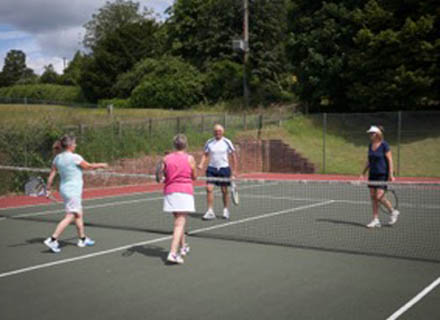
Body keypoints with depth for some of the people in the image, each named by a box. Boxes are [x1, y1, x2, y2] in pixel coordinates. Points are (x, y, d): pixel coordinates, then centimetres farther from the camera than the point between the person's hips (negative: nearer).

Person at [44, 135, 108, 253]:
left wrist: (48, 189, 13)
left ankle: (82, 239, 26)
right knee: (70, 217, -7)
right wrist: (101, 165, 12)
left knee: (78, 214, 17)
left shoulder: (57, 158, 4)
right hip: (73, 191, -9)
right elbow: (88, 166, -4)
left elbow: (51, 175, 6)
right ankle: (52, 239, -11)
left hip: (64, 189, 9)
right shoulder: (74, 157, -16)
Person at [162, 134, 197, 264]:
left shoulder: (166, 159, 3)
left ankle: (183, 247, 34)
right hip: (185, 192, -4)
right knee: (180, 223, -8)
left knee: (178, 220, 20)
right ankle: (173, 253, -18)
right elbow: (194, 177, 8)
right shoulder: (190, 159, -2)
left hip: (170, 191, 4)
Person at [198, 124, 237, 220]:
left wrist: (235, 170, 0)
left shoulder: (227, 142, -3)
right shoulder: (209, 142, 3)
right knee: (209, 188, -10)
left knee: (224, 190, 4)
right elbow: (205, 155, 11)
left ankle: (226, 210, 22)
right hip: (212, 168, 2)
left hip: (224, 168, -2)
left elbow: (233, 156, 2)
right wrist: (201, 164, -7)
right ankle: (210, 211, -5)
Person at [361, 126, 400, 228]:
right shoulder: (370, 145, 9)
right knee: (373, 196, 4)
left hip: (383, 174, -7)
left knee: (379, 196, -12)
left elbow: (390, 160, -11)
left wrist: (391, 175, -16)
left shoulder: (384, 145, -11)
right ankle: (376, 220, 9)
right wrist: (363, 173, 14)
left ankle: (393, 212, 12)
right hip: (372, 174, 7)